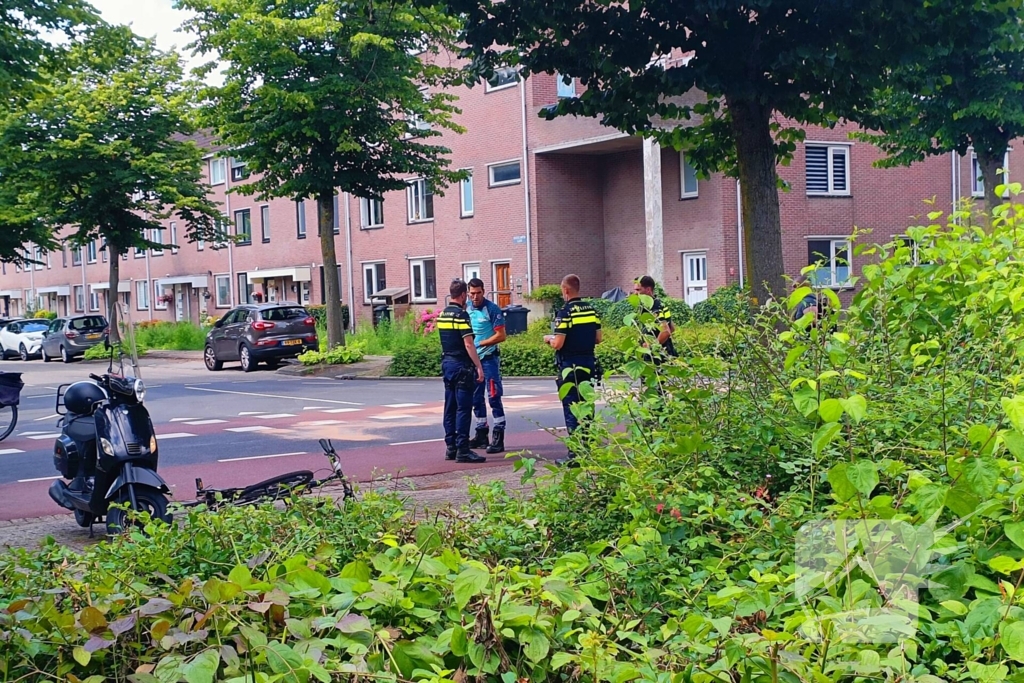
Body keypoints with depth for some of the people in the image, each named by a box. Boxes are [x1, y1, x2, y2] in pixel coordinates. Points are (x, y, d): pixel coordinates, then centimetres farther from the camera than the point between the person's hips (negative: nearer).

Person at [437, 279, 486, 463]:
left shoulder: (442, 315, 11)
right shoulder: (461, 314, -14)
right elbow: (468, 344, -18)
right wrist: (479, 367, -17)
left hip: (446, 363, 8)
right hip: (461, 365, -8)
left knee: (450, 407, 11)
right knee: (463, 408, -7)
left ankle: (451, 448, 15)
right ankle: (462, 450, -7)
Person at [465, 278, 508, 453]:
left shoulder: (492, 309, -10)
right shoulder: (466, 308, 6)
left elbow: (501, 336, -13)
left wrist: (479, 344, -17)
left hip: (489, 357, -6)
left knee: (493, 397, -7)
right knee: (476, 398, 12)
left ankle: (498, 437, -5)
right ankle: (481, 434, 22)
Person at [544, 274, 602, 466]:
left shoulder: (565, 312, -15)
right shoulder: (591, 310, 6)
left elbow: (558, 344, -18)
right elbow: (598, 338, 11)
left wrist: (549, 339, 3)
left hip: (570, 366, -6)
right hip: (588, 364, 7)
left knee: (571, 409, -2)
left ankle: (575, 455, -2)